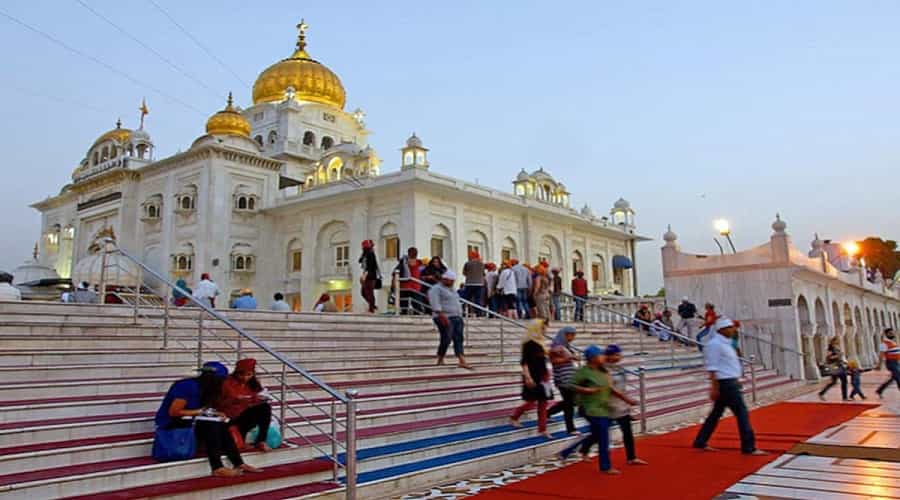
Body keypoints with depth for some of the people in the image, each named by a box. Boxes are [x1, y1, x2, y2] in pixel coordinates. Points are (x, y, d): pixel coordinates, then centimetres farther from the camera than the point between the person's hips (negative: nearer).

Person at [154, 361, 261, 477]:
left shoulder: (202, 388, 6)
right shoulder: (188, 386, -20)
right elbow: (173, 412, -22)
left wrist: (217, 413, -7)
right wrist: (199, 411, -17)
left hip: (190, 422, 8)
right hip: (171, 424, -8)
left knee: (221, 427, -11)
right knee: (210, 425, -27)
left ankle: (238, 464, -14)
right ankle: (217, 468, -29)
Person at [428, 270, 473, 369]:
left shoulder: (451, 289, 22)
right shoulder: (436, 289, -5)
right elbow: (435, 304, -18)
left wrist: (460, 317, 22)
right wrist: (442, 315, -27)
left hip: (457, 317, 8)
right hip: (445, 318, -8)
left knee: (458, 340, -3)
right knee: (446, 340, -9)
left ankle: (462, 361, -11)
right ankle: (440, 360, 8)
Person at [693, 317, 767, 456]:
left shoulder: (724, 343, 16)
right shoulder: (715, 344, -15)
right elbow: (712, 368, -18)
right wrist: (714, 387, -21)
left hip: (730, 383, 10)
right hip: (726, 383, -10)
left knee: (716, 413, 13)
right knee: (742, 413, -7)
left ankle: (700, 442, 20)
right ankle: (749, 447, -2)